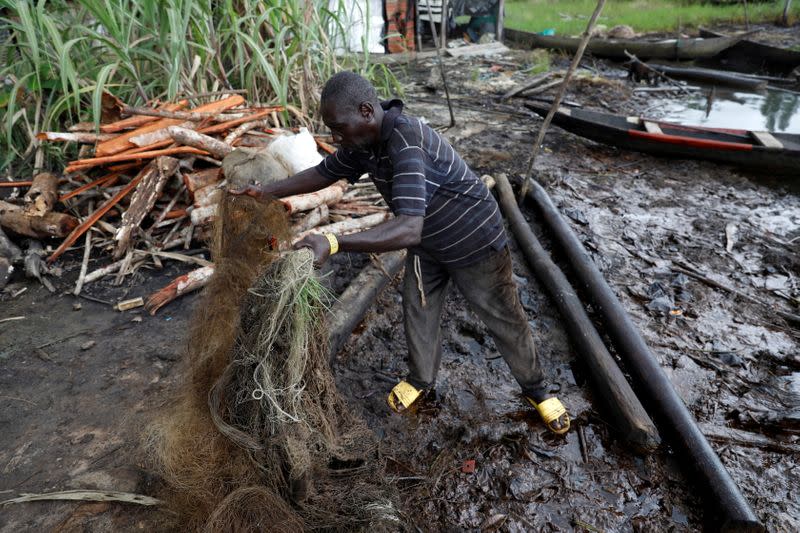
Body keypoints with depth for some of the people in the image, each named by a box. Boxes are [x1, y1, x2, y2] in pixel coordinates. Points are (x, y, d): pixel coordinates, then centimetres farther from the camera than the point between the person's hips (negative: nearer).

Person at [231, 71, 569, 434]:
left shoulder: (405, 141, -38)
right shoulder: (362, 142, -11)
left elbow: (408, 229, -48)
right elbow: (323, 173, 7)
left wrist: (332, 243, -55)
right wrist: (266, 192, 1)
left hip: (476, 242, -7)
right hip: (426, 246, 7)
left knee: (505, 321, 11)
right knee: (418, 314, 16)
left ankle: (535, 388, 35)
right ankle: (421, 379, 42)